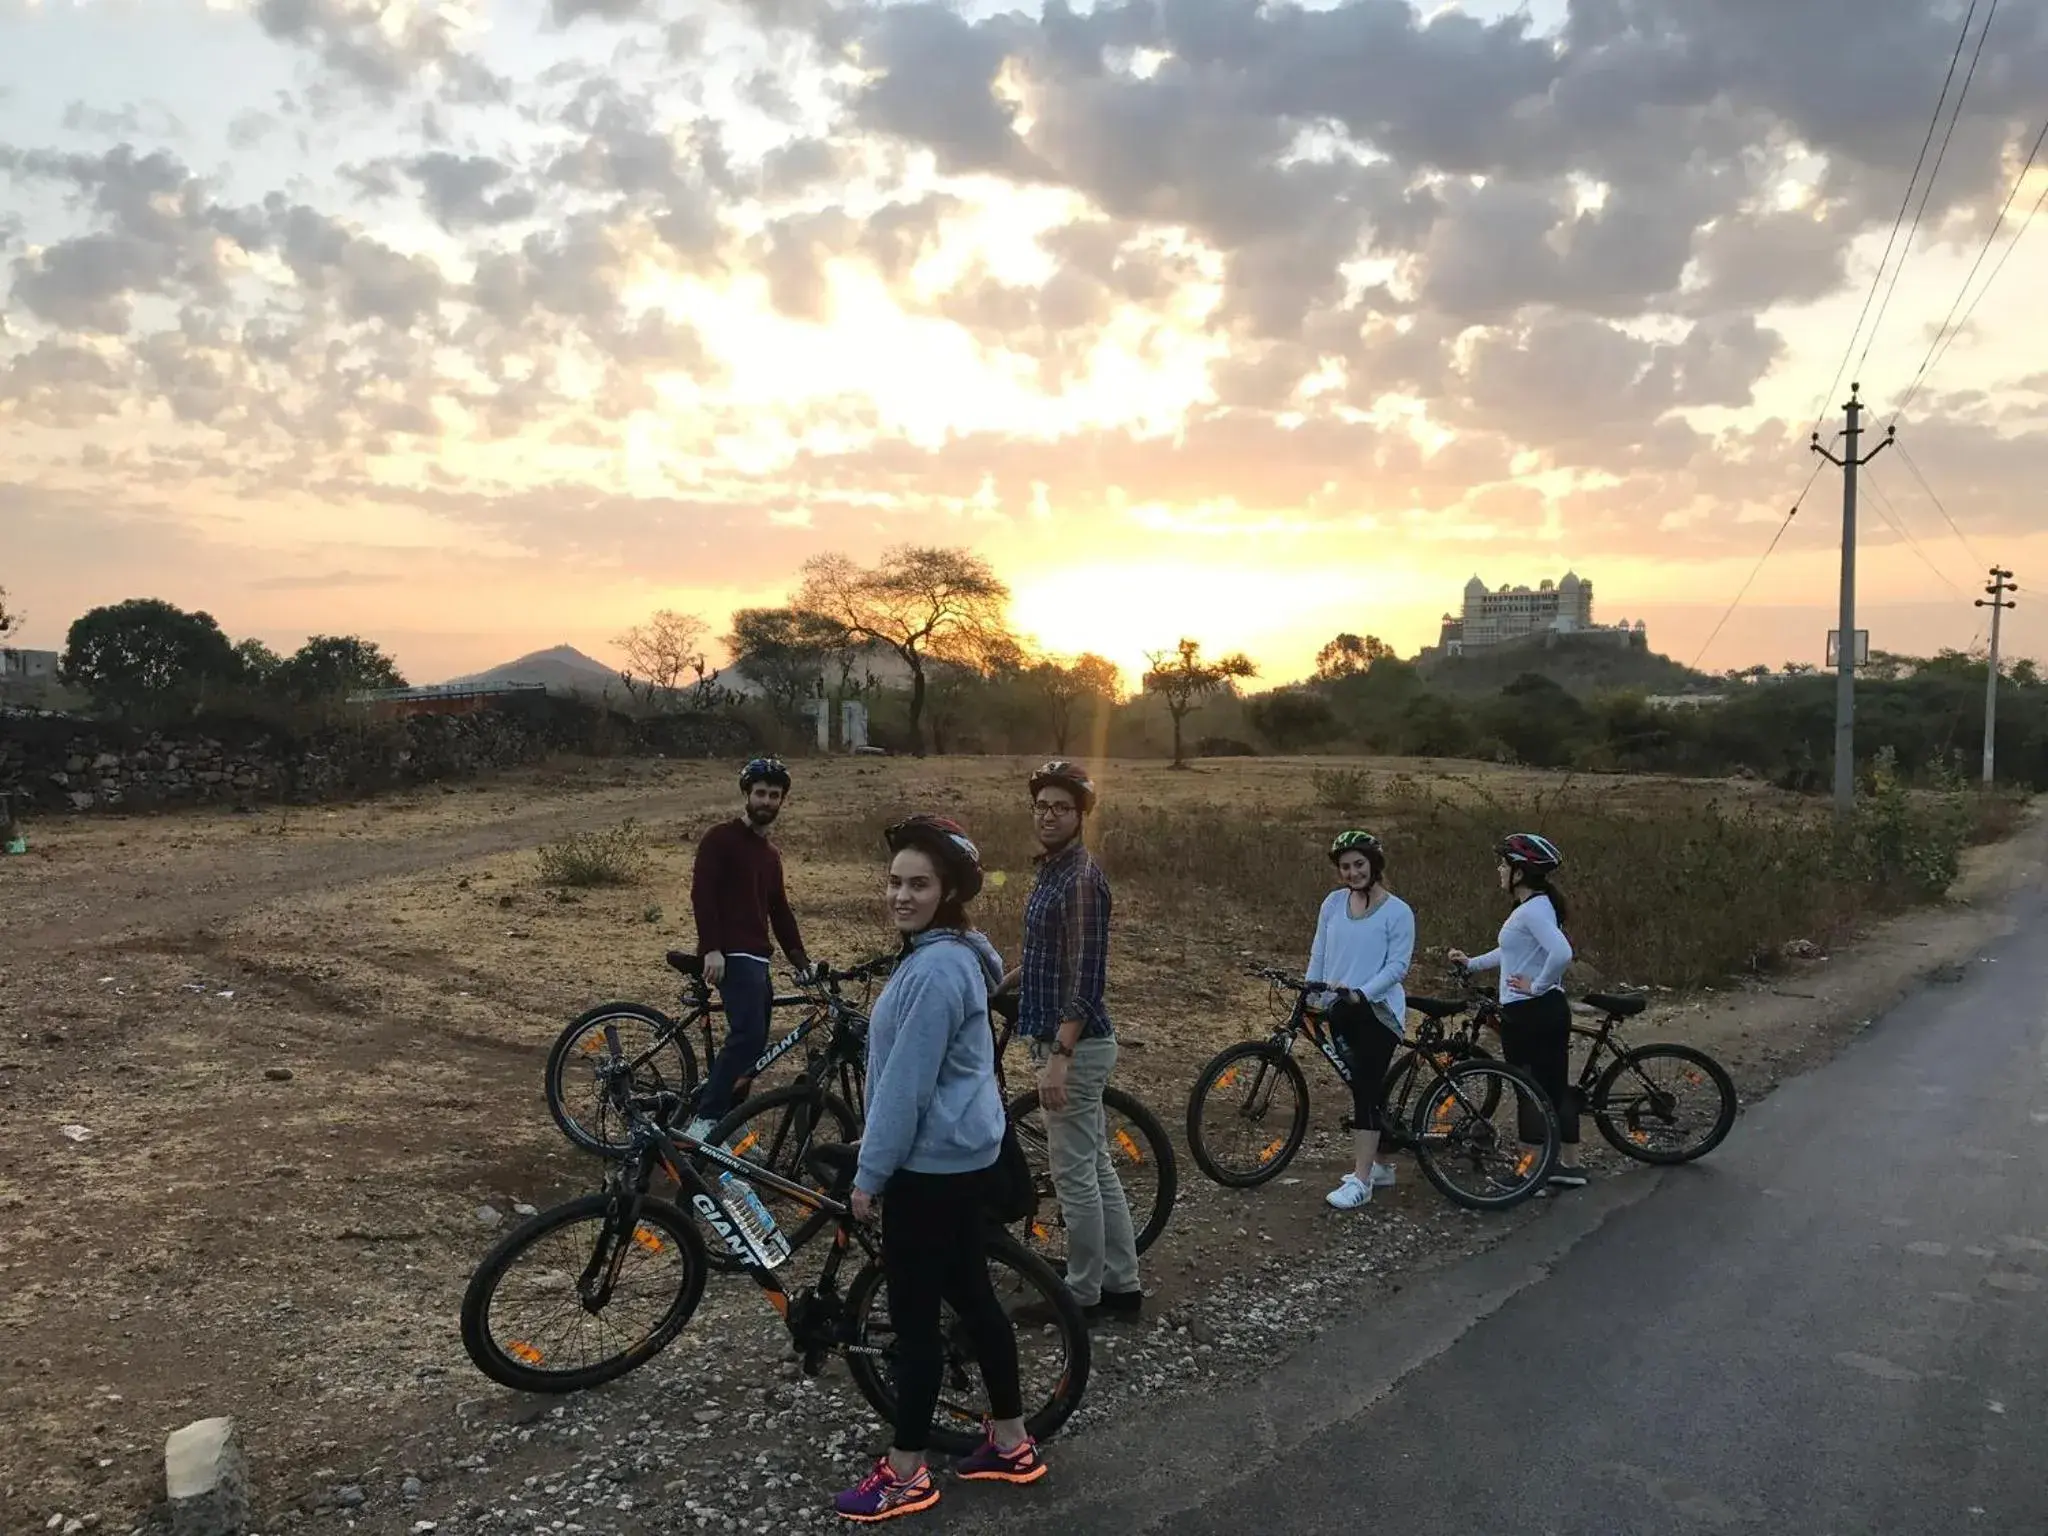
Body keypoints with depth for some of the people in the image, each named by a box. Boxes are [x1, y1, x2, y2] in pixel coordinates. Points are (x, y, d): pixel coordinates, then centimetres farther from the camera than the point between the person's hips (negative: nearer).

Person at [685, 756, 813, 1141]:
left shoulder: (770, 854, 21)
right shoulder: (721, 839, -4)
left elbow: (779, 911, 22)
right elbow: (702, 892, -13)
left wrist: (801, 961, 15)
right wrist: (711, 949, -23)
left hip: (757, 957, 9)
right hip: (730, 955, -9)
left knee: (753, 1041, 8)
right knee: (749, 1036, -21)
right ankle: (704, 1120, -16)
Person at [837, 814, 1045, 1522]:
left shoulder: (934, 969, -23)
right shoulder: (952, 955, 8)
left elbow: (905, 1084, -22)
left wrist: (869, 1172, -14)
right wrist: (878, 1151, 21)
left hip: (930, 1164, -10)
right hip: (962, 1154, 10)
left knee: (913, 1315, 3)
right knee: (970, 1293, 18)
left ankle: (905, 1476, 18)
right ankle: (1011, 1444, 32)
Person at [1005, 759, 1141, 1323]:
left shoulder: (1082, 877, -18)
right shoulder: (1052, 870, 12)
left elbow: (1087, 976, -23)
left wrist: (1059, 1055, -27)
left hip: (1074, 1046, -10)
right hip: (1071, 1043, 10)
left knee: (1075, 1175, 1)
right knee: (1097, 1169, 15)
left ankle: (1083, 1296, 14)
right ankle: (1122, 1287, 24)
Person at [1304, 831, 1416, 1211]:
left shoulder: (1398, 911, -8)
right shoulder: (1334, 902, 5)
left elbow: (1397, 966, -12)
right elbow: (1319, 953, 9)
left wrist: (1360, 993, -22)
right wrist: (1311, 993, 2)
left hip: (1377, 1011, -5)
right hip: (1341, 1010, 5)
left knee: (1366, 1090, -9)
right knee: (1361, 1088, 14)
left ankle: (1360, 1181, -6)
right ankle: (1377, 1165, 27)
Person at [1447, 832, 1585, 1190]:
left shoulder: (1532, 909, -18)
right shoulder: (1540, 905, 12)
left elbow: (1561, 953, -33)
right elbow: (1514, 952, 24)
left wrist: (1536, 986, -20)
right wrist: (1472, 963, 22)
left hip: (1527, 1012, -9)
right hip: (1551, 1009, 9)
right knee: (1555, 1088, 15)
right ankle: (1570, 1166, 23)